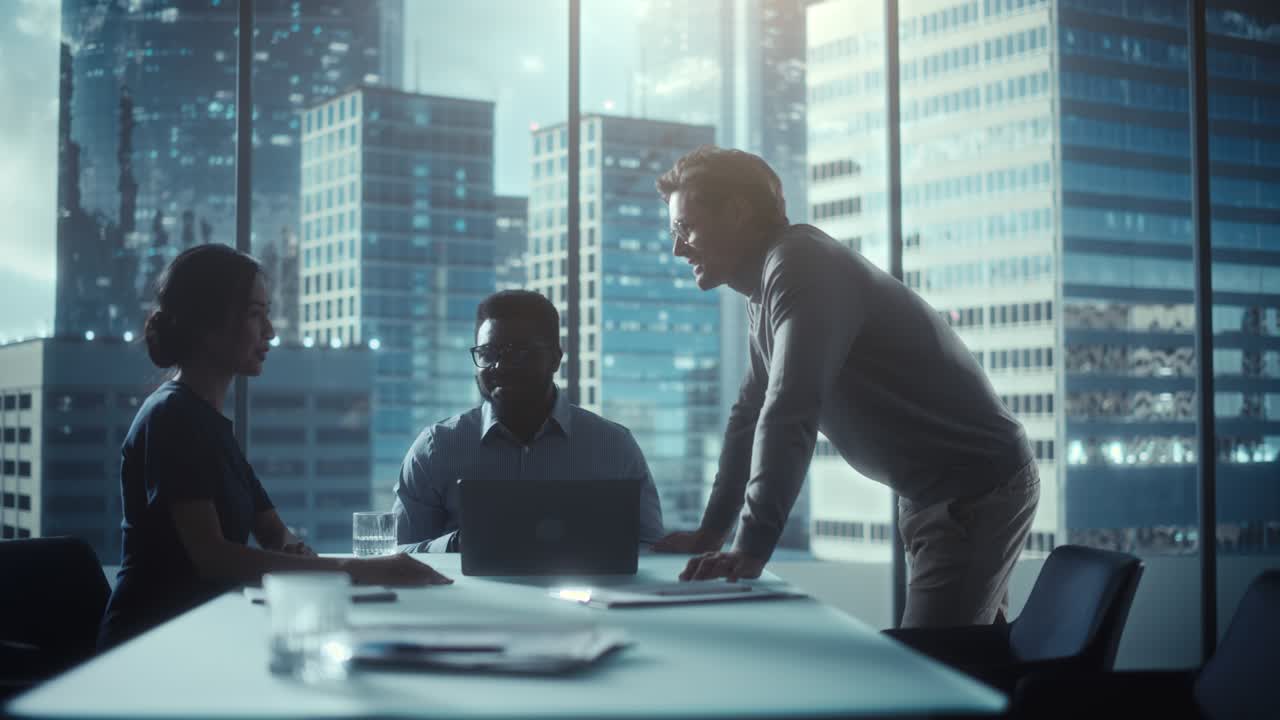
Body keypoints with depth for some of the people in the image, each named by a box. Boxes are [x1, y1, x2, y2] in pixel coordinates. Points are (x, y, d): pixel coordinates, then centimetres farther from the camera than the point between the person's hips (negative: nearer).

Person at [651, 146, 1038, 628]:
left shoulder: (801, 267, -20)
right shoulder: (766, 291, 11)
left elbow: (788, 413, -30)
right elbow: (751, 415, 18)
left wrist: (751, 550, -33)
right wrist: (711, 531, 17)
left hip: (977, 490, -10)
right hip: (935, 494, 10)